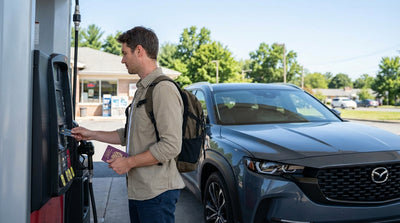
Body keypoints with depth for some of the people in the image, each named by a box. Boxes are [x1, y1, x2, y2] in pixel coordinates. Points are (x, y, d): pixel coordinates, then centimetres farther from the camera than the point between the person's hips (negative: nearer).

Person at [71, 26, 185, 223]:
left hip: (157, 192, -9)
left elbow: (171, 146, -22)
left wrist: (128, 162, -15)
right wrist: (92, 135, 22)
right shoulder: (142, 90, 17)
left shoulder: (163, 90, -16)